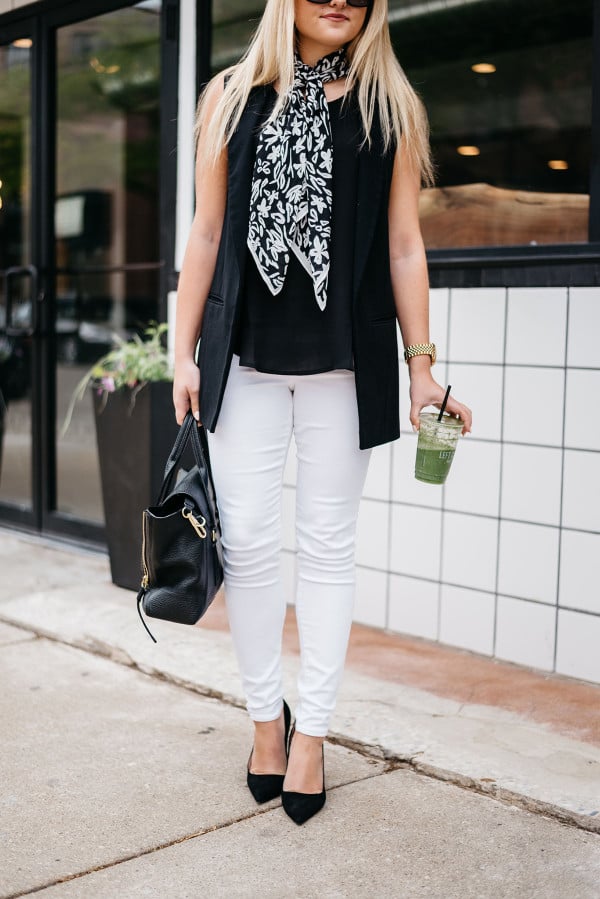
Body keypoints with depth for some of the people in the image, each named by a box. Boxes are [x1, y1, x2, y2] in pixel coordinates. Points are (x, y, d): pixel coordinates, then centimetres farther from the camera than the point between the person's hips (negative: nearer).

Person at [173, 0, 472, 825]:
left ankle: (311, 731, 15)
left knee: (328, 543, 4)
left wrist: (422, 366, 0)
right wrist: (184, 352, 4)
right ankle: (266, 714, 20)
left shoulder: (391, 108, 6)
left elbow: (404, 244, 4)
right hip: (244, 354, 1)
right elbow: (207, 233, 7)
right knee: (247, 536, 1)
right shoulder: (232, 97, 8)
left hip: (344, 358, -1)